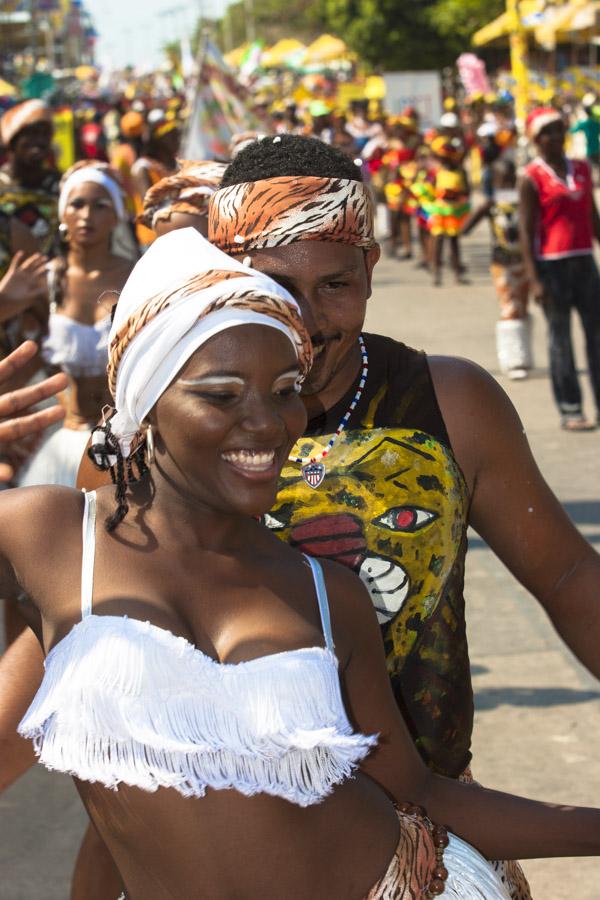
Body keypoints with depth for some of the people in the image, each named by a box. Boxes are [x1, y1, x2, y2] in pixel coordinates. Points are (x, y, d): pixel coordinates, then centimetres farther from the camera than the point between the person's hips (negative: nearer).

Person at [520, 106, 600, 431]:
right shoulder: (532, 178, -5)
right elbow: (527, 231, -7)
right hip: (552, 264, -5)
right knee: (560, 337, 0)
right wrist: (534, 279, -12)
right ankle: (570, 411, 4)